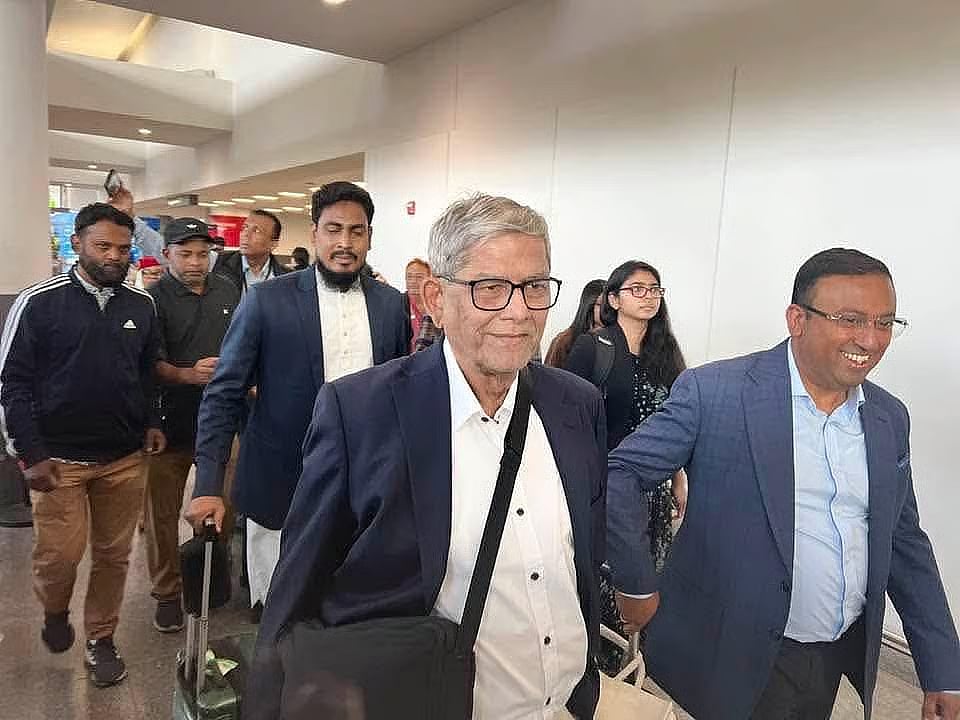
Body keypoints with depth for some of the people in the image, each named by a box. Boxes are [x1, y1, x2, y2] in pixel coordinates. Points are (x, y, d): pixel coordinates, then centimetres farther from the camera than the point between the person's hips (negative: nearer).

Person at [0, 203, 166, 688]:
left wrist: (151, 422, 2)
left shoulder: (142, 306, 4)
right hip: (58, 459, -3)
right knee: (59, 555, 2)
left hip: (124, 458, 3)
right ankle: (55, 612, 35)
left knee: (113, 555, 10)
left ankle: (100, 639, 30)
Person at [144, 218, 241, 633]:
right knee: (163, 511, 7)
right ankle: (167, 594, 23)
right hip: (171, 421, -4)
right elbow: (151, 364, -14)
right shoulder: (154, 299, -7)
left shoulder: (227, 291, 8)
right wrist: (189, 374, -29)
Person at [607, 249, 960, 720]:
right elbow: (620, 474, -14)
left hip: (842, 659, 6)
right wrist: (636, 587, -12)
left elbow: (905, 544, 9)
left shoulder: (889, 418, 3)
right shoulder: (714, 391, -17)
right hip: (730, 658, -6)